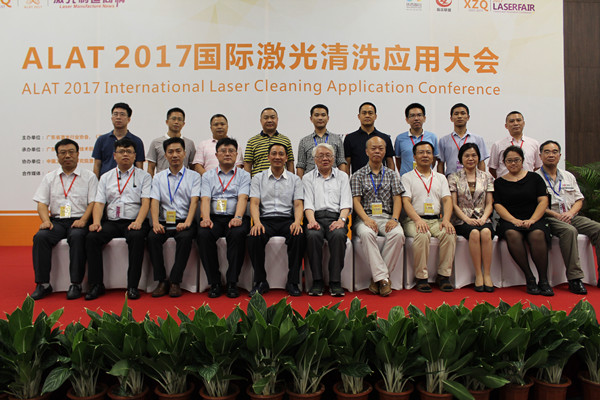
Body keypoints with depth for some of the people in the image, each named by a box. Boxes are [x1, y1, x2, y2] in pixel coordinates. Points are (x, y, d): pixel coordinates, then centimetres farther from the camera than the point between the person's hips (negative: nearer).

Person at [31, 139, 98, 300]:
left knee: (77, 236, -35)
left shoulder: (89, 176, 10)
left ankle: (76, 284, -29)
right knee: (40, 237, -27)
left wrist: (83, 220, -15)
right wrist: (46, 220, -8)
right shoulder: (50, 178, 18)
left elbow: (93, 202, 1)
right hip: (56, 220, 3)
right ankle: (43, 283, -20)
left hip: (78, 221, -3)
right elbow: (42, 203, 12)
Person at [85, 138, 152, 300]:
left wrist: (138, 222, -20)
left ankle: (133, 285, -27)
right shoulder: (106, 177, 19)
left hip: (134, 222, -3)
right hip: (112, 222, 3)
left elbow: (146, 202, -2)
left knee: (137, 237, -35)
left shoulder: (144, 176, 10)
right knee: (91, 238, -24)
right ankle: (96, 284, -14)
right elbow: (99, 203, 11)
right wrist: (96, 222, -9)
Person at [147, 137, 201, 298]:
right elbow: (154, 201, 5)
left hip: (184, 222, -2)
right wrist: (155, 222, -15)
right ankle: (162, 281, -19)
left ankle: (175, 282, -24)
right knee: (152, 237, -28)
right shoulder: (159, 177, 17)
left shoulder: (194, 176, 11)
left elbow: (194, 200, -3)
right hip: (164, 222, 2)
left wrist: (187, 222, -20)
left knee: (185, 237, -33)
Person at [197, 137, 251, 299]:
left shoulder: (243, 175, 13)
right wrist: (206, 218, -17)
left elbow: (242, 198, -3)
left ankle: (232, 282, -23)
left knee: (238, 234, -34)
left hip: (235, 218, -1)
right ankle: (214, 282, -18)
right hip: (214, 217, 1)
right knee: (203, 234, -30)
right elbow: (205, 199, 3)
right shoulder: (208, 176, 18)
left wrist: (237, 217, -22)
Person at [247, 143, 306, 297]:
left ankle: (293, 282, -19)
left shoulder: (295, 179, 14)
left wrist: (297, 222, -18)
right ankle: (260, 281, -15)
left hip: (287, 220, 0)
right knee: (254, 238, -33)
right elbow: (254, 203, 2)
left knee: (299, 237, -33)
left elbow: (298, 204, 4)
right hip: (266, 220, 0)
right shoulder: (258, 178, 13)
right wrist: (257, 222, -19)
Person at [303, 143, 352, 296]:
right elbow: (308, 203, 5)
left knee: (338, 235, -34)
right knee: (313, 235, -34)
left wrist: (341, 220, -13)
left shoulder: (342, 176, 20)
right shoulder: (308, 178, 19)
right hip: (316, 217, 0)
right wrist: (312, 221, -15)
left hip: (336, 217, 0)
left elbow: (346, 203, 7)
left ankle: (335, 282, -26)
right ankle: (317, 281, -22)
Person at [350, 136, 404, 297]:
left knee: (398, 234, -31)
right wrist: (366, 219, -18)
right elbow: (356, 201, 0)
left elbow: (397, 199, 8)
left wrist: (394, 219, -12)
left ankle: (377, 277, -22)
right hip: (365, 217, -1)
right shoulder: (358, 175, 11)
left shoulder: (392, 174, 17)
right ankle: (383, 277, -32)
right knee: (366, 233, -36)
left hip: (387, 217, 2)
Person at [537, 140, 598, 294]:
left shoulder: (568, 176, 21)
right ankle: (574, 278, -33)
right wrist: (556, 215, -16)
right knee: (569, 230, -35)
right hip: (549, 218, -6)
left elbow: (579, 200, 17)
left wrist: (571, 212, -4)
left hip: (571, 216, 6)